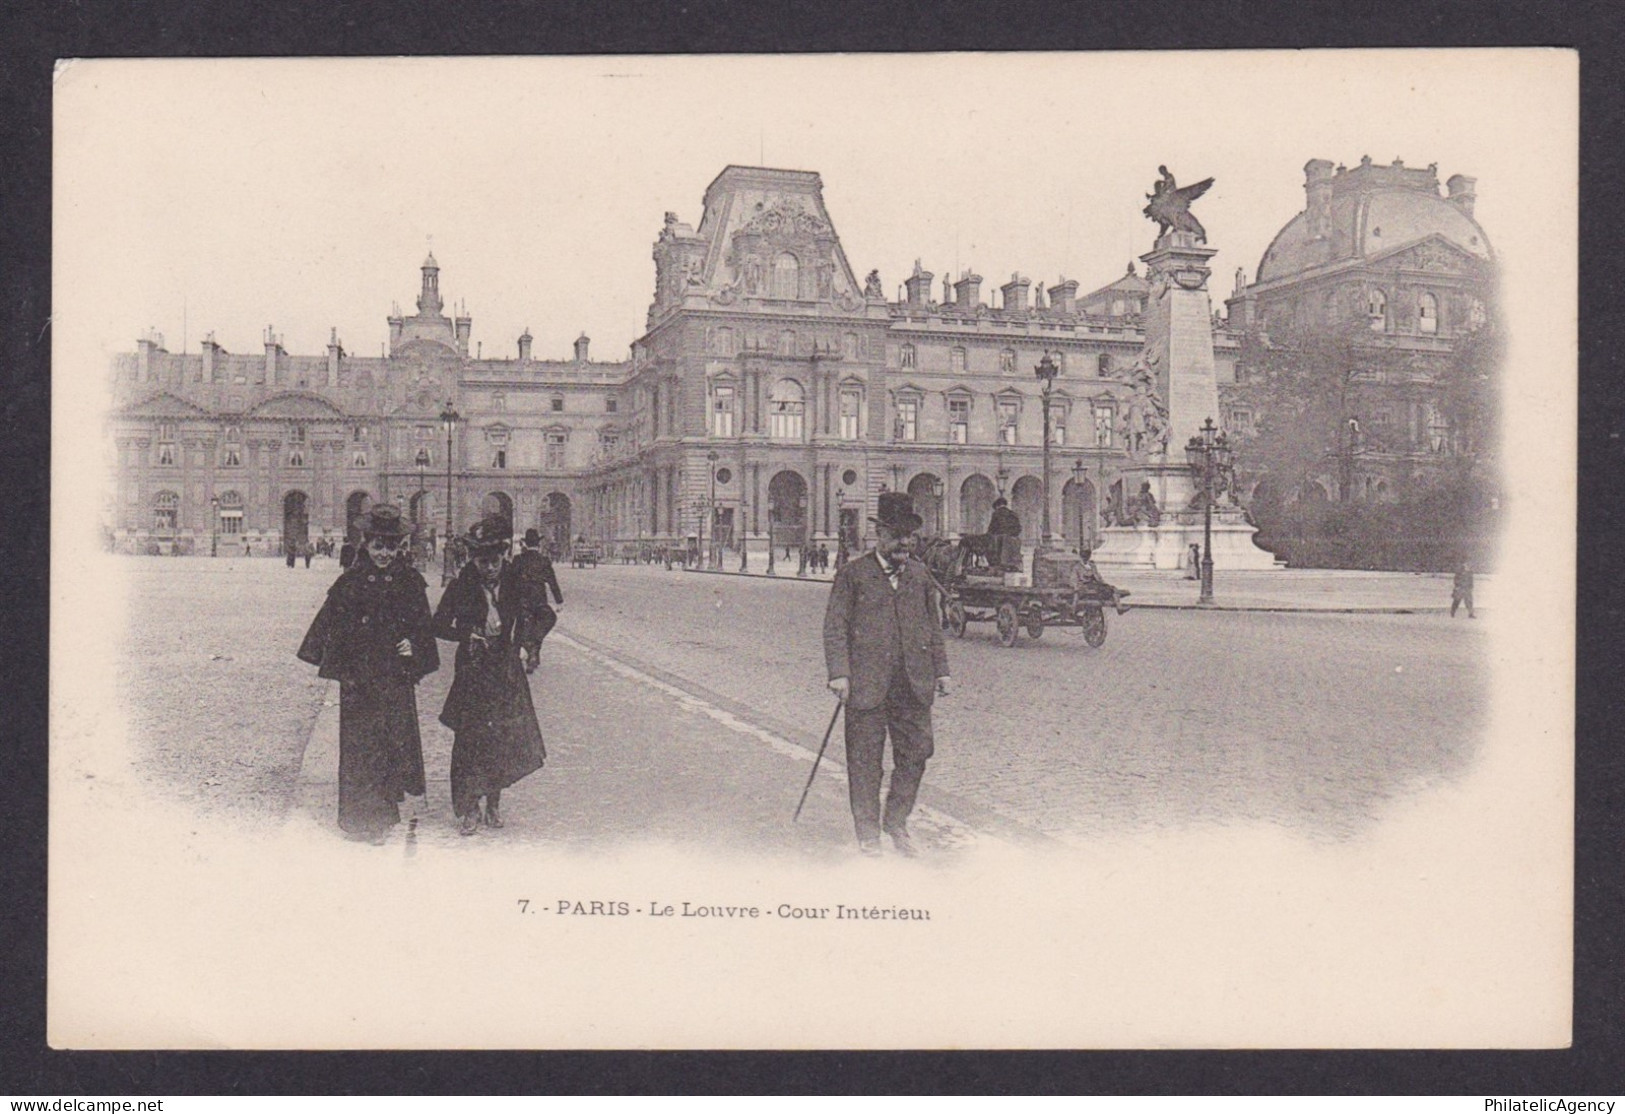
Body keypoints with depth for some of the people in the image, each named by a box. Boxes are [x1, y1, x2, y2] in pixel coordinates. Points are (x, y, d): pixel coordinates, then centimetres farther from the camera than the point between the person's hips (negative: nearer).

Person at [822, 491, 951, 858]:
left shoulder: (919, 574, 13)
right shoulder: (852, 574, -2)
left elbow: (932, 625, 20)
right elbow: (835, 627, -4)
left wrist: (941, 669, 15)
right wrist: (838, 673, -12)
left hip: (914, 684, 4)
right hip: (867, 683, -4)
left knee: (917, 752, 5)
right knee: (865, 760, 3)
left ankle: (896, 821, 25)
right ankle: (868, 832, 17)